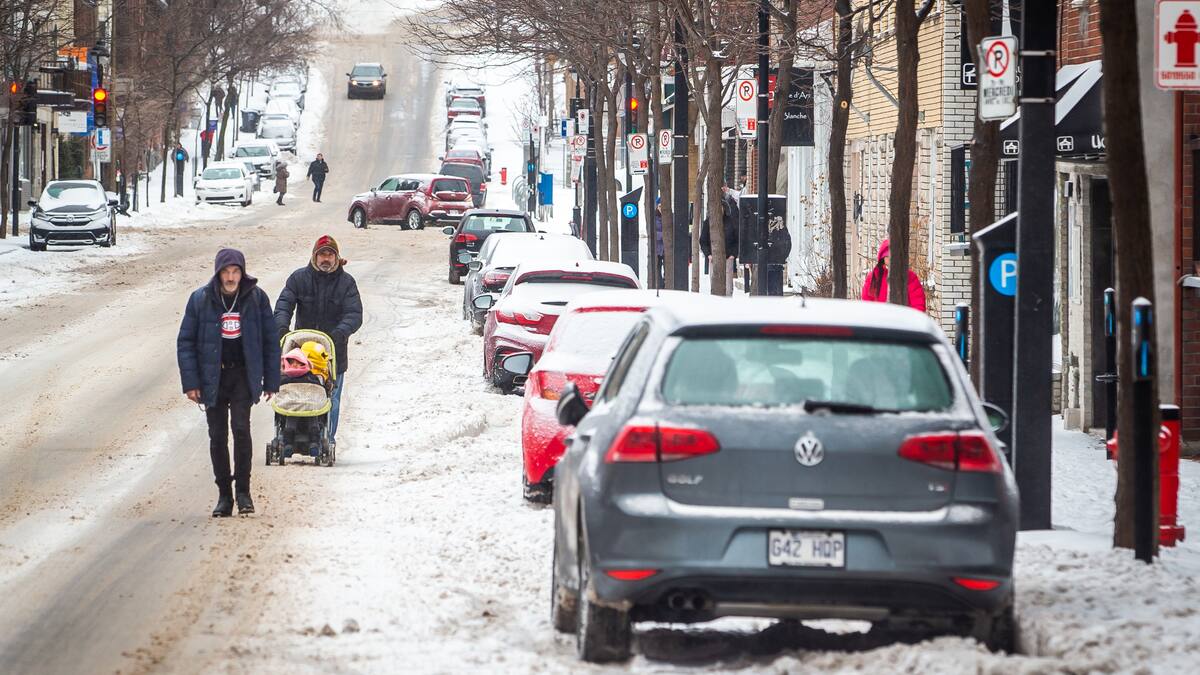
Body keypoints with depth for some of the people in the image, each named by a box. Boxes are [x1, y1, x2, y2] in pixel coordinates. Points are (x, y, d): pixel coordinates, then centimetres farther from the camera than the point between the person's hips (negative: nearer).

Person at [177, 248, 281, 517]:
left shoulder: (257, 298, -4)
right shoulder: (200, 299, -5)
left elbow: (271, 341, 4)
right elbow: (185, 342, -1)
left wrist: (271, 381, 2)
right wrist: (190, 382, -7)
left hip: (243, 375, -1)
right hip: (212, 377, 1)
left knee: (241, 427, -15)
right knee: (217, 436, 3)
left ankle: (243, 491, -4)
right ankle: (224, 495, 13)